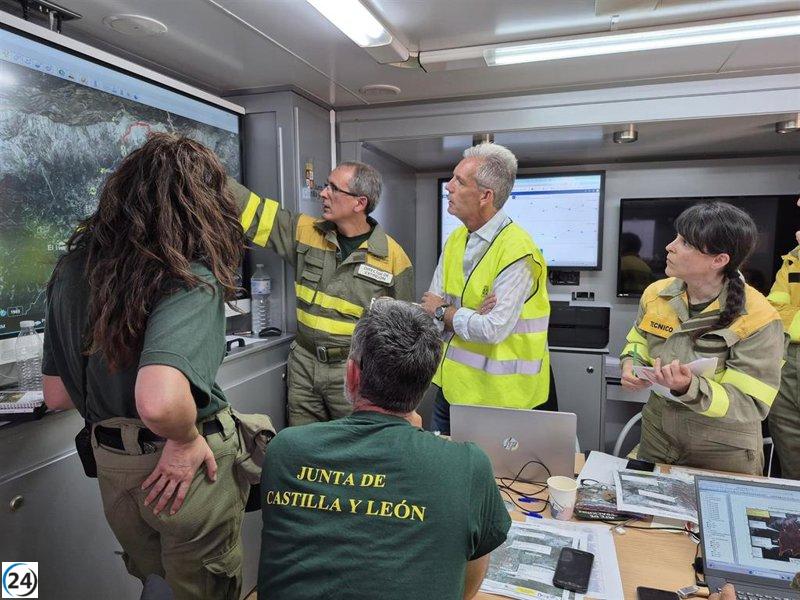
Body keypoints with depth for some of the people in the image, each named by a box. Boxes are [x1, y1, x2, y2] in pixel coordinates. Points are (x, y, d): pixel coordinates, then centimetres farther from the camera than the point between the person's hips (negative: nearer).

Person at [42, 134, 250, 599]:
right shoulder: (190, 278, -23)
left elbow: (57, 395, 5)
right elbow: (160, 401, -39)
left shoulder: (72, 269, -1)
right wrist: (185, 439, -20)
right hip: (186, 471, -5)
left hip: (112, 468, 6)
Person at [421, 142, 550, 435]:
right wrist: (472, 315, -19)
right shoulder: (455, 240, 3)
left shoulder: (517, 250, -20)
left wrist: (442, 312, -11)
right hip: (451, 385, 7)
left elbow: (494, 330, -25)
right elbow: (431, 307, 0)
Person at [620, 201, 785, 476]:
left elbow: (752, 405, -22)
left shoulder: (757, 319, -22)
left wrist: (690, 388, -39)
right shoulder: (656, 294, -8)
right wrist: (631, 364, -13)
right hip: (657, 435, 4)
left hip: (724, 454, -4)